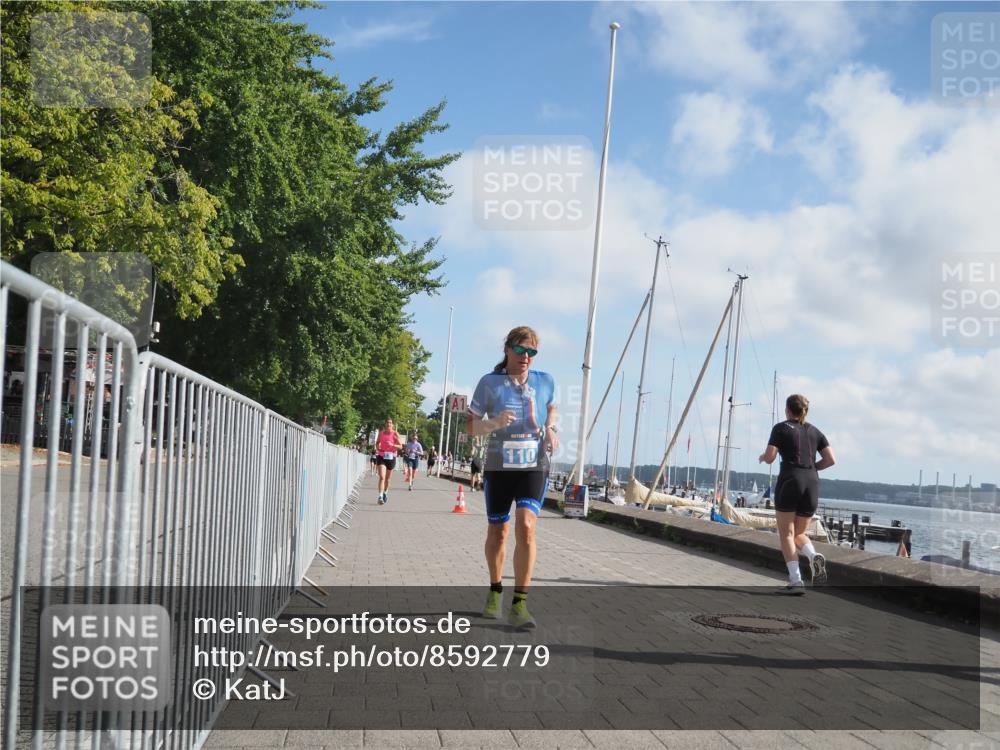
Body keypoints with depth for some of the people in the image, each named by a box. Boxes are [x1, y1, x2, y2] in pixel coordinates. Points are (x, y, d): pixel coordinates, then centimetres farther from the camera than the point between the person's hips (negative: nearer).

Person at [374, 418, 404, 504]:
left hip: (391, 457, 0)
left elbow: (400, 446, -5)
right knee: (382, 477, -15)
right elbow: (377, 443, 20)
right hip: (381, 457, 0)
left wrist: (393, 445, -22)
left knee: (387, 478, 13)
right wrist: (377, 447, -1)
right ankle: (380, 496, -22)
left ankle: (385, 492, 40)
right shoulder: (381, 433, 5)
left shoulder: (395, 434, -2)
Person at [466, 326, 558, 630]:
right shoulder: (490, 383, -4)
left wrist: (551, 429, 3)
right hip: (498, 467, 0)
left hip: (534, 467, 0)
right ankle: (495, 592, 36)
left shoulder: (545, 382, 3)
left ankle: (519, 604, -16)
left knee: (526, 527, -19)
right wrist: (494, 423, -22)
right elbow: (470, 426, -1)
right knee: (498, 532, 12)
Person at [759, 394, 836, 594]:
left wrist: (762, 457, 17)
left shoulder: (781, 428, 3)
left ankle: (796, 581, -11)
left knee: (786, 534, 1)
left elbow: (769, 457, -5)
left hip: (789, 481, -4)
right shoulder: (815, 431, 16)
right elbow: (831, 460, 7)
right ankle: (814, 557, -15)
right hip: (812, 483, 4)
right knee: (799, 534, 17)